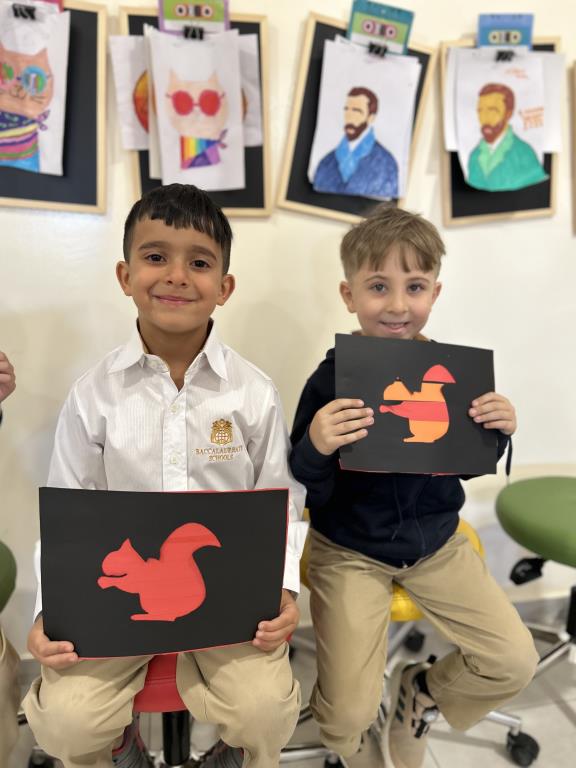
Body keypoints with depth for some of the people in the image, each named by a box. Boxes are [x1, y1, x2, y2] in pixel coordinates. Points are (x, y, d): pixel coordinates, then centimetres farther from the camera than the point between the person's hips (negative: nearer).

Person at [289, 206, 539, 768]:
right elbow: (308, 495, -13)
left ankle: (421, 693, 32)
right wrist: (315, 449, -35)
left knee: (515, 661, 2)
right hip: (350, 550, -3)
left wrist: (499, 433, -15)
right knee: (350, 713, -5)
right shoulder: (332, 379, -18)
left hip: (434, 540, 4)